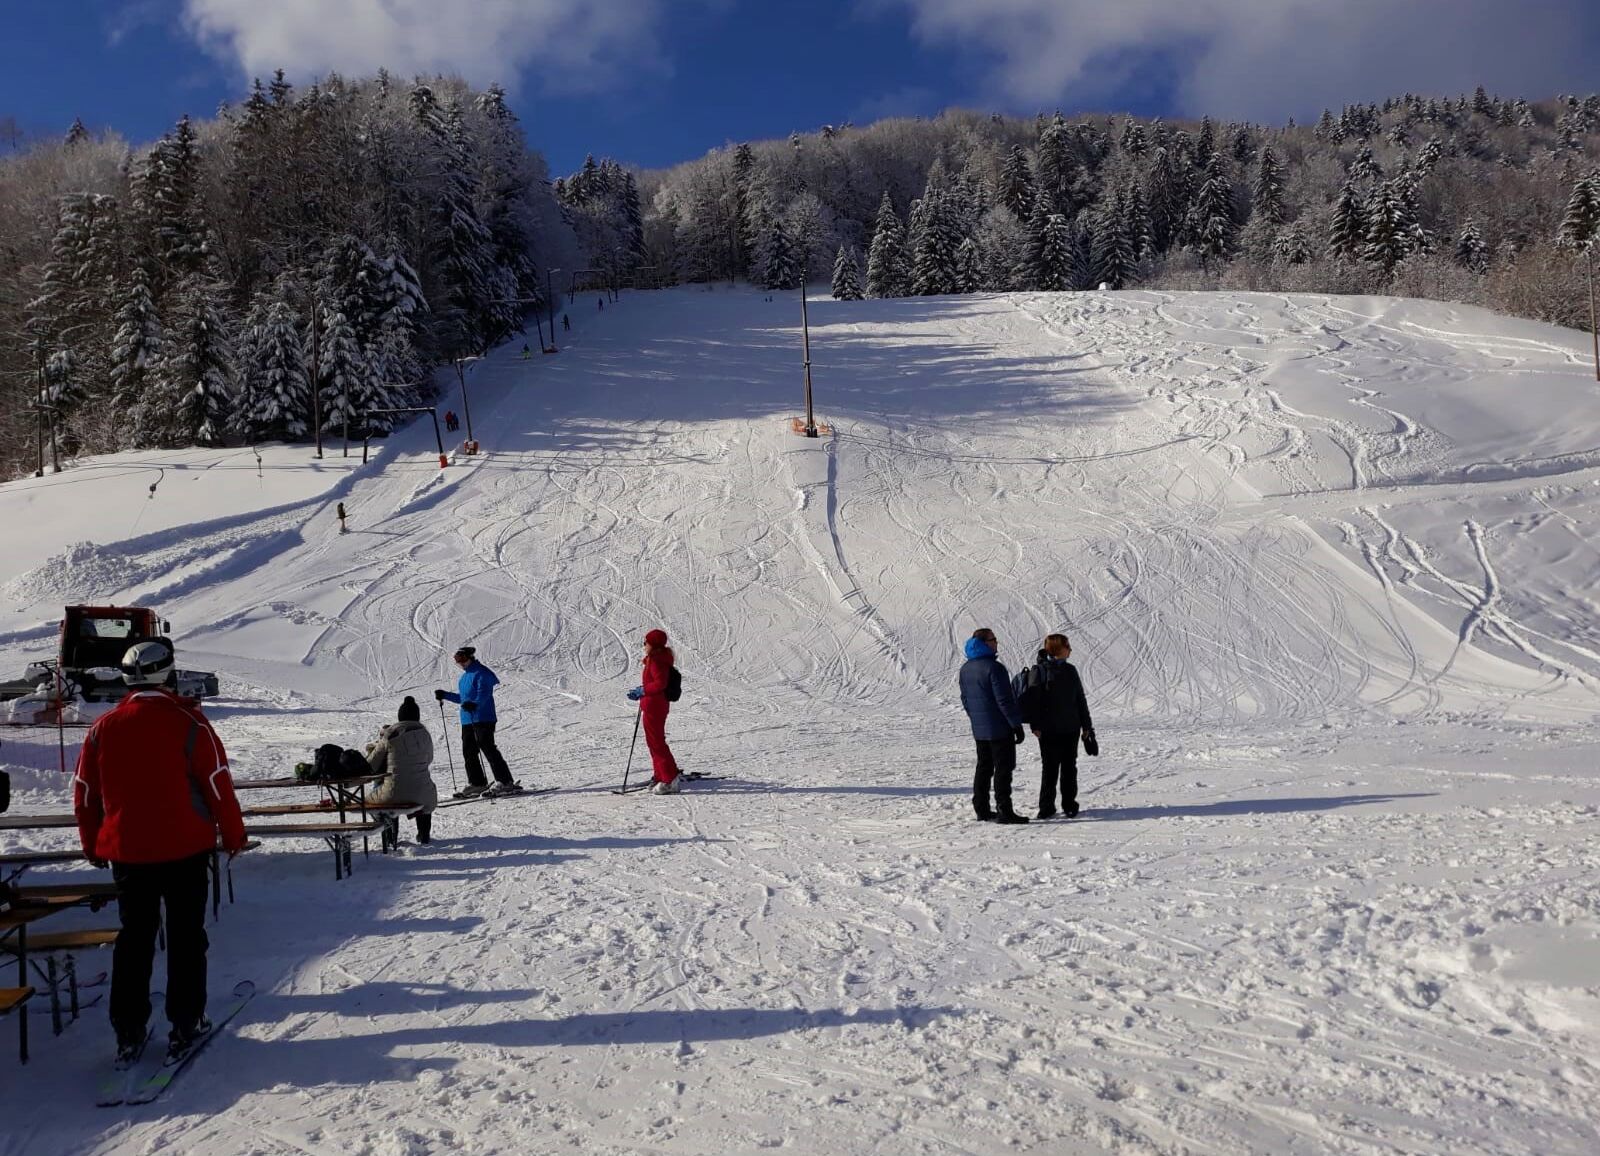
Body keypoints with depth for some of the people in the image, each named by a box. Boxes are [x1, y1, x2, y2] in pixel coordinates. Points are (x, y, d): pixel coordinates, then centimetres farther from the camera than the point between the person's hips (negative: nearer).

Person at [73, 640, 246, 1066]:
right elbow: (218, 783, -9)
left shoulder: (103, 728, 1)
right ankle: (185, 1026, 10)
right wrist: (233, 834, 3)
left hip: (127, 853, 3)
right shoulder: (187, 722, -11)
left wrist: (93, 845, 20)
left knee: (134, 938, 13)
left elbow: (85, 793, 7)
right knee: (186, 936, 8)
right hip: (185, 850, -3)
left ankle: (129, 1033, 14)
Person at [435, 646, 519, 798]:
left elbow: (483, 694, -25)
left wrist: (474, 705, -42)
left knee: (488, 749, -12)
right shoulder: (465, 676, 18)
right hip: (467, 720, 10)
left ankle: (505, 782, -11)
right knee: (468, 752, 11)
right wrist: (445, 696, 34)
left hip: (483, 718, -10)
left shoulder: (481, 673, -12)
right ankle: (476, 784, 21)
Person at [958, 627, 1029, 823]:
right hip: (999, 728, -8)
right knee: (1003, 768, -4)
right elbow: (1004, 700, -19)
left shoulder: (966, 669, 9)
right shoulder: (994, 667, -18)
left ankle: (982, 809, 17)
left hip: (979, 729, 8)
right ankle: (1004, 811, -5)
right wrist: (1017, 724, -13)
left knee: (984, 767, 15)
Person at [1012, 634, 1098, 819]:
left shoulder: (1070, 670, 10)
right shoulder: (1039, 671, -7)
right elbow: (1031, 699, -11)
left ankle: (1069, 805, 22)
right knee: (1050, 768, 0)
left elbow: (1080, 700, 15)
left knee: (1069, 768, 11)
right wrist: (1035, 726, -17)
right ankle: (1046, 807, 10)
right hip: (1048, 730, -5)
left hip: (1071, 729, 5)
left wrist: (1086, 726, 13)